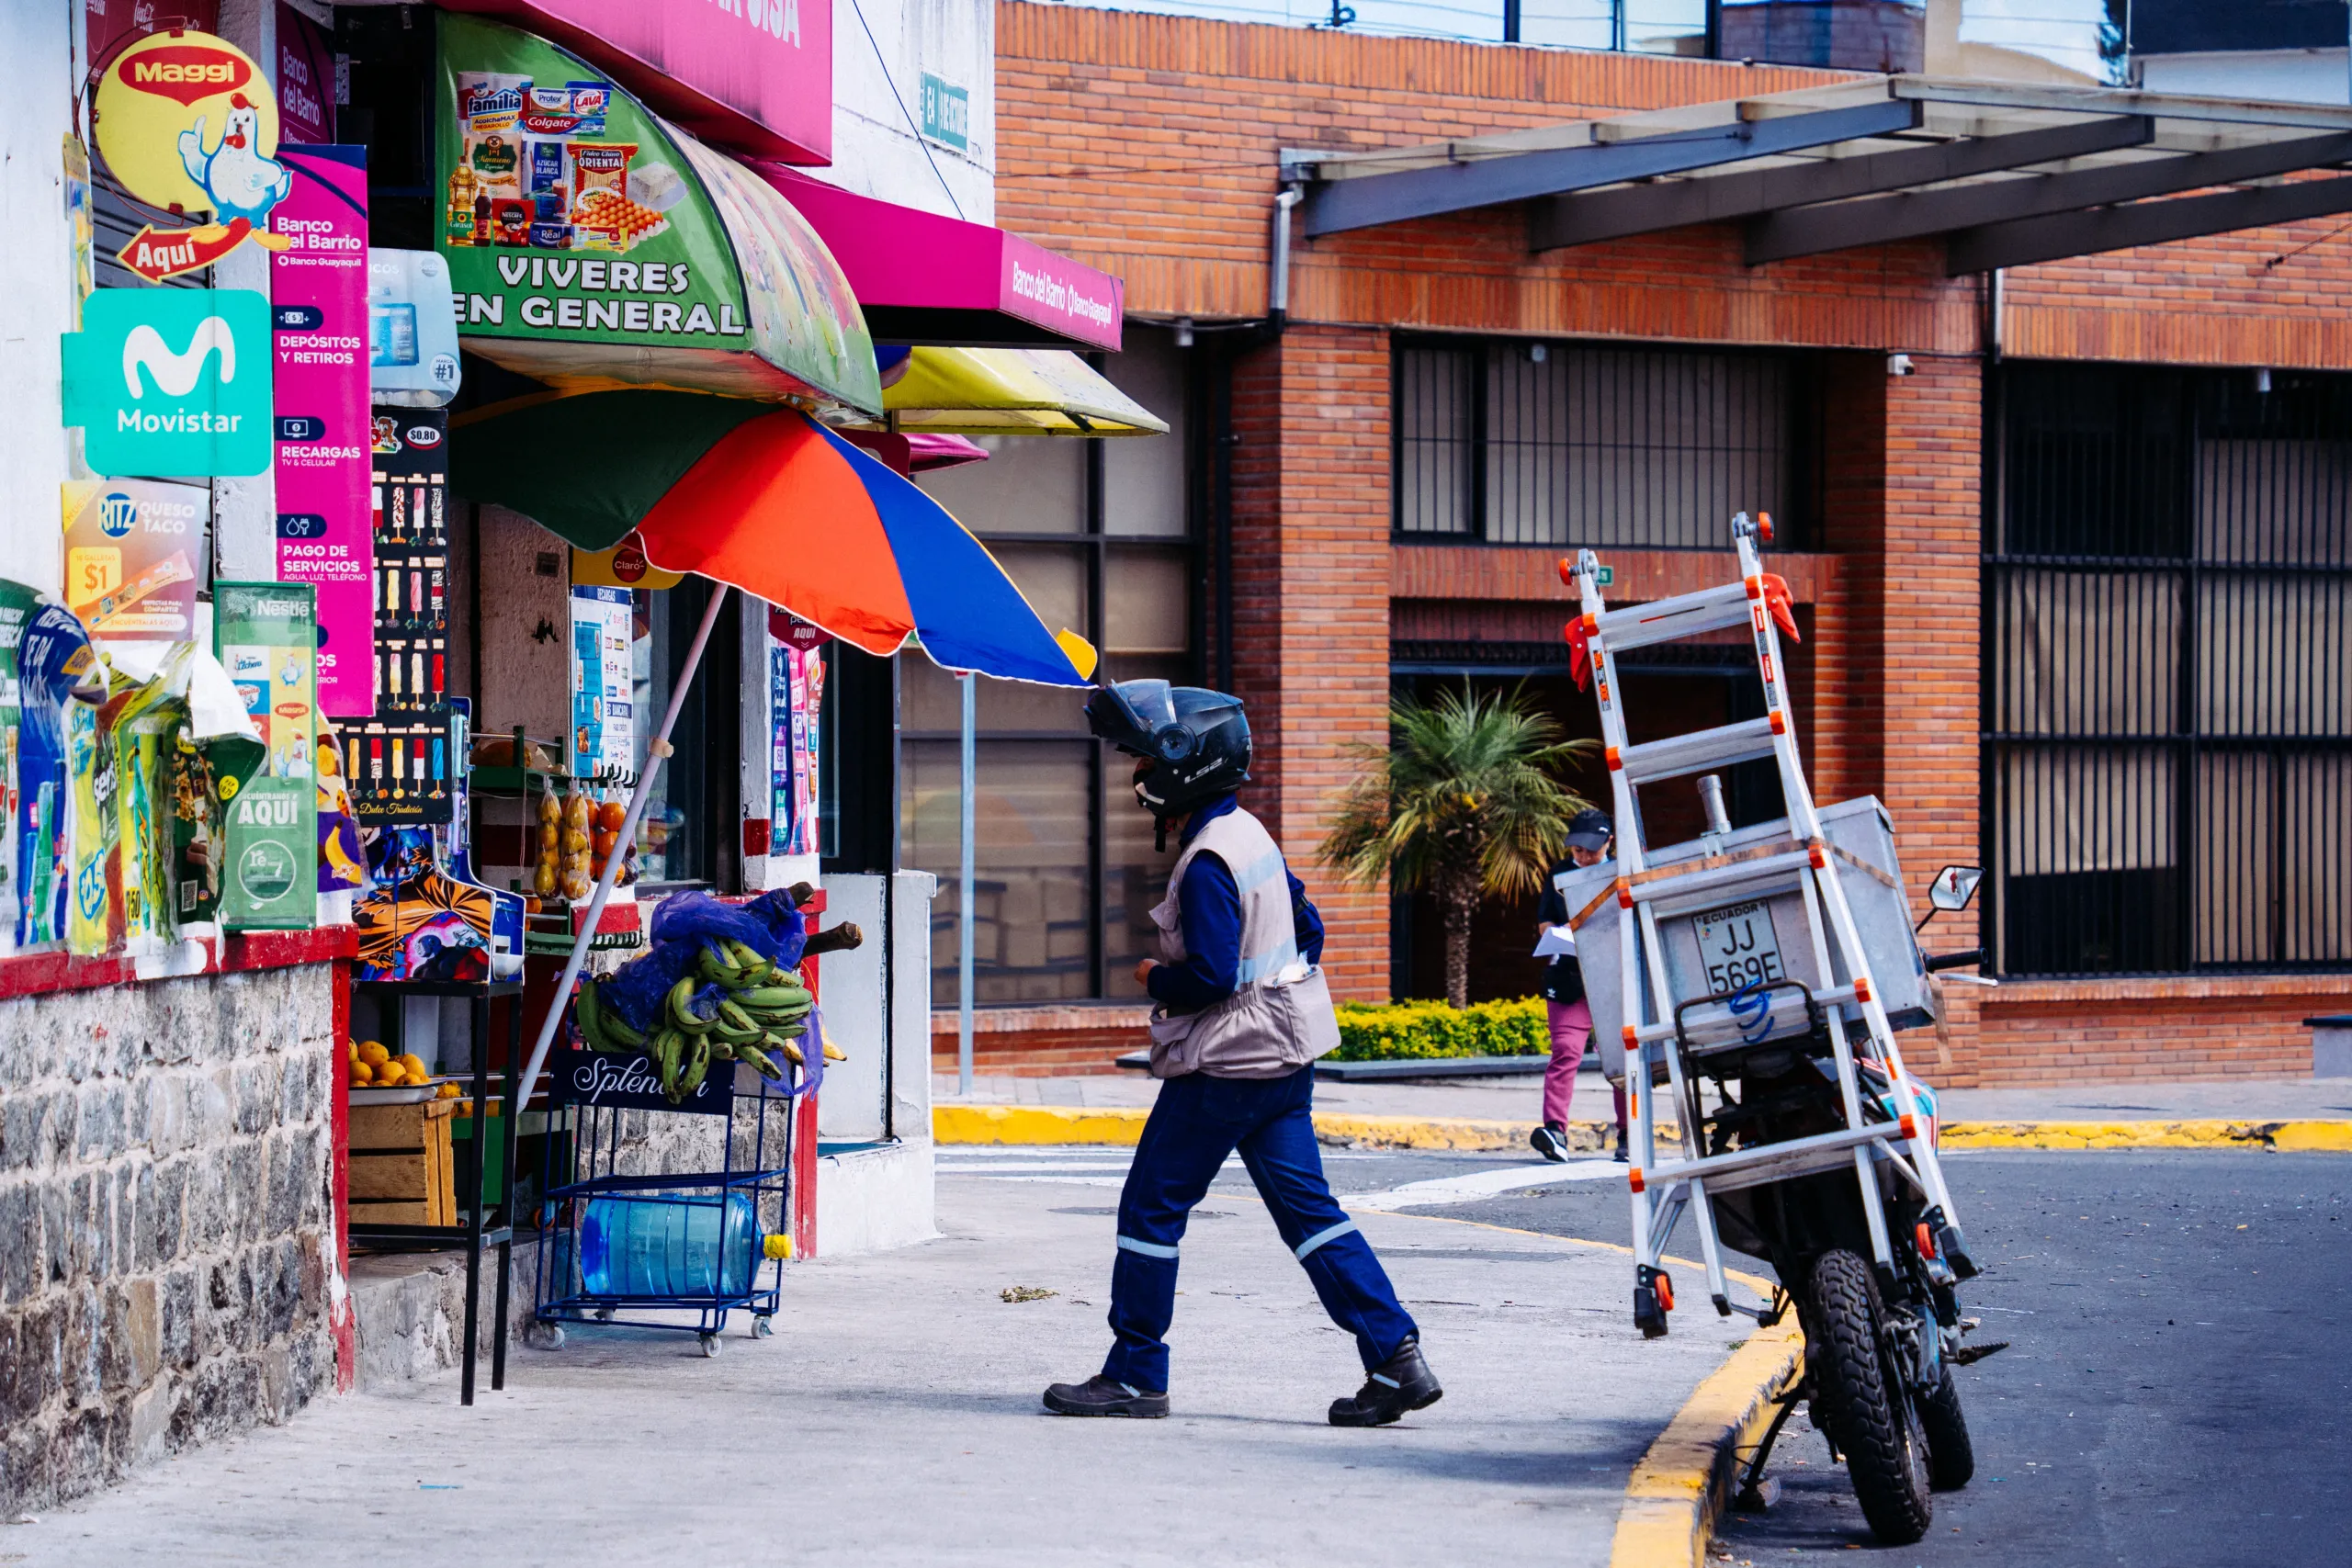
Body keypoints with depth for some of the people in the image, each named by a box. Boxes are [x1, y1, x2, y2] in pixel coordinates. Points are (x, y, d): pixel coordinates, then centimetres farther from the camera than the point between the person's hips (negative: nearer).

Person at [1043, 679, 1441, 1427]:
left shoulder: (1208, 861, -18)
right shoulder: (1249, 835, 12)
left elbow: (1210, 974, -24)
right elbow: (1308, 927, 20)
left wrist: (1156, 980, -6)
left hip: (1222, 1064, -9)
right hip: (1284, 1056, 9)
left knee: (1152, 1210, 1)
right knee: (1307, 1209, 7)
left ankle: (1133, 1377, 7)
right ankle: (1397, 1360, -1)